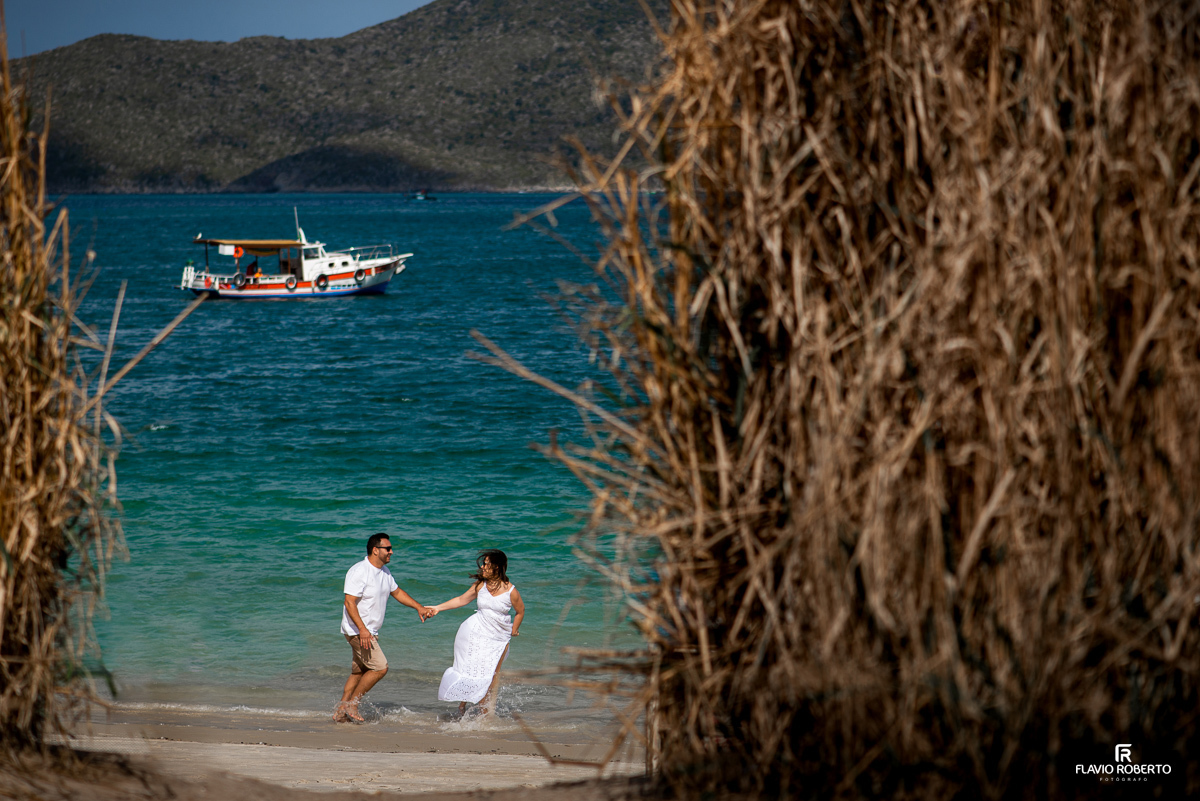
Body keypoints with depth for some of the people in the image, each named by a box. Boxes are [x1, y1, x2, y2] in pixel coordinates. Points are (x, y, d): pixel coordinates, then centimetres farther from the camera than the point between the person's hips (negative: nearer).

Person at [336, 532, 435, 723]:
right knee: (380, 668, -13)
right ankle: (351, 704, -3)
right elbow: (349, 602, -23)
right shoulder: (358, 572, -19)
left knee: (359, 672, 11)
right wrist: (362, 629, -31)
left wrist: (419, 607, 15)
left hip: (370, 632, 9)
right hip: (358, 631, -9)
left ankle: (341, 711, 17)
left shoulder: (384, 571, 10)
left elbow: (396, 592, 25)